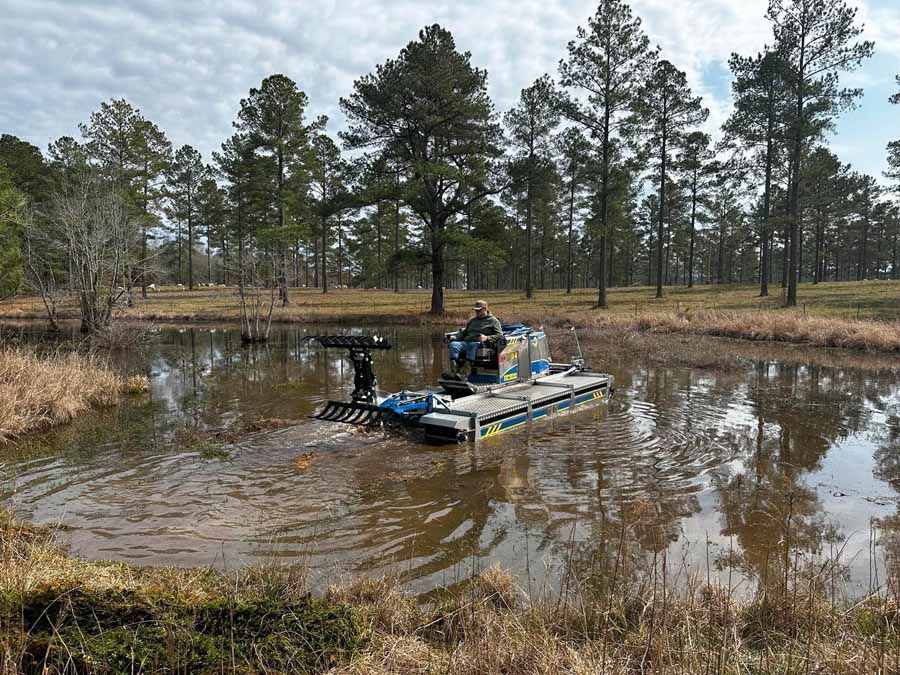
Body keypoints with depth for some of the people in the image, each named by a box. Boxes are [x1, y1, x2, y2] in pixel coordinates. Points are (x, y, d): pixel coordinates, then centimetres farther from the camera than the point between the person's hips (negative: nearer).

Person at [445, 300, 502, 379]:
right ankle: (453, 371, -41)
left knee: (473, 345, -41)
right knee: (453, 345, -25)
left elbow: (499, 335, 2)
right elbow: (464, 332, 34)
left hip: (479, 343, -5)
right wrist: (455, 337, 13)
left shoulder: (493, 321, 14)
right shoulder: (472, 320, 34)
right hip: (466, 342, 6)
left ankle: (464, 373, -54)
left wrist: (487, 338, -17)